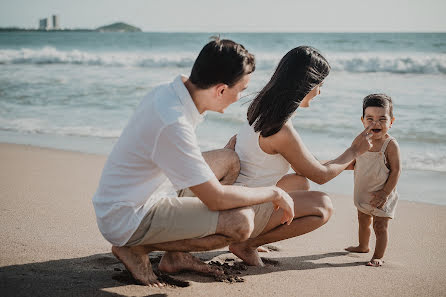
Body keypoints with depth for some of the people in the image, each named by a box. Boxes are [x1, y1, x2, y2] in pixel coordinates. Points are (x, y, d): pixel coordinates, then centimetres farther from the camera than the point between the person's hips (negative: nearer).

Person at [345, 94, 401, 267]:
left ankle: (378, 256, 10)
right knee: (363, 220, 23)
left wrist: (385, 193, -20)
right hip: (363, 193, 7)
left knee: (380, 225, -3)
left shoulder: (390, 145, -20)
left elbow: (396, 170, -18)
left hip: (381, 195, -7)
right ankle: (363, 246, 45)